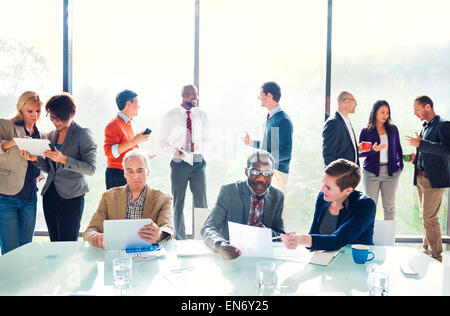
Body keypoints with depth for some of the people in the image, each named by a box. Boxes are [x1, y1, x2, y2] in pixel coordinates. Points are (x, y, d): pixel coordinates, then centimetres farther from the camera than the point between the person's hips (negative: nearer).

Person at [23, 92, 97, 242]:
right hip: (50, 194, 6)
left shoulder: (83, 134, -5)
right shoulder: (51, 136, 14)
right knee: (55, 245, 11)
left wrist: (63, 159, -22)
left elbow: (91, 169, -13)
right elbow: (50, 169, 18)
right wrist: (36, 159, -1)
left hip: (71, 196, -6)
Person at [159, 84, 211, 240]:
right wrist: (173, 150, -16)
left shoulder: (202, 115, 7)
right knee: (178, 203, 6)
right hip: (179, 163, -1)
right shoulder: (170, 116, 1)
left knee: (201, 202, 2)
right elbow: (163, 141, 4)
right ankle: (179, 239, 18)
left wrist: (197, 146, -11)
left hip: (198, 162, 1)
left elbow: (207, 139, 10)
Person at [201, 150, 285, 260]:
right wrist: (220, 245, -36)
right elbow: (208, 227, -14)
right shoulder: (228, 191, -7)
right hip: (230, 257, -1)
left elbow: (281, 235, 8)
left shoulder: (278, 196, 4)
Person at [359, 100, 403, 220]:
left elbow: (398, 148, 18)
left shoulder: (393, 129, 11)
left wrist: (400, 164, 5)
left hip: (391, 172, 2)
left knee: (389, 206, 5)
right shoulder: (366, 131, 3)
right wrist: (373, 150, -16)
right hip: (371, 172, -2)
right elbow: (360, 152, 1)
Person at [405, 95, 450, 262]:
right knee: (425, 217, 14)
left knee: (429, 217, -8)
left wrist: (420, 144, -24)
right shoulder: (425, 127, 17)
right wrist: (416, 157, 8)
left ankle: (436, 256, 2)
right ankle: (427, 250, 25)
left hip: (434, 179, -9)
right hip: (421, 178, 9)